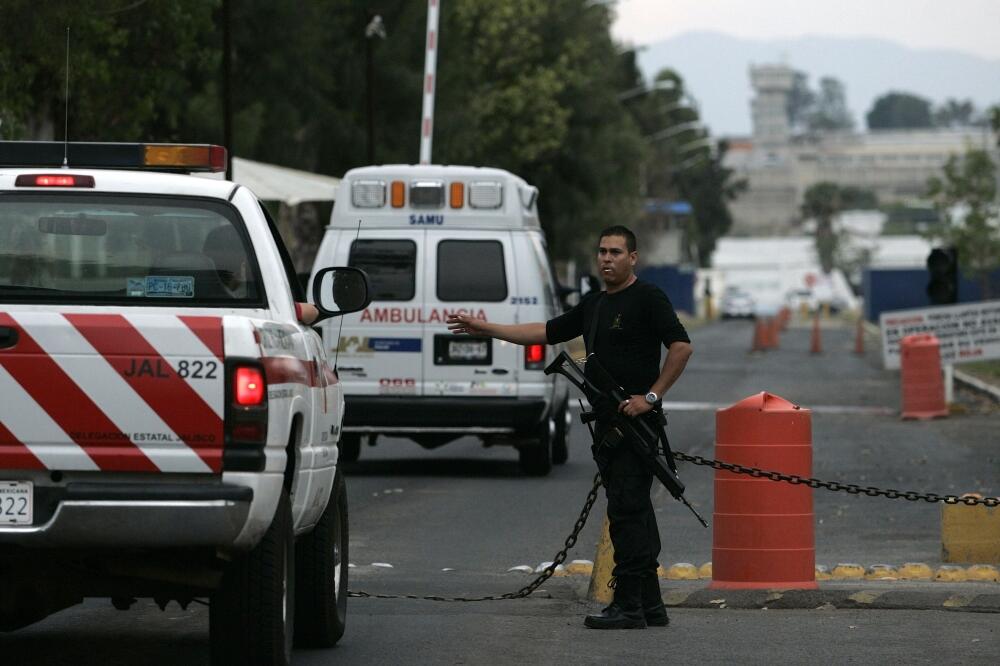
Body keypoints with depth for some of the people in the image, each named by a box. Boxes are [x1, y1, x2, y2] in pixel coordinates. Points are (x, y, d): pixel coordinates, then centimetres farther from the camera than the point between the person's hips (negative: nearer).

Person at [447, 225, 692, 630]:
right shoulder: (593, 304, 18)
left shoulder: (647, 299, -8)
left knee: (627, 509, -11)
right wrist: (485, 329, 18)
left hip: (636, 419, -9)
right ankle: (649, 604, 13)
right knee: (633, 511, 10)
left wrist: (651, 396, -18)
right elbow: (547, 332, 22)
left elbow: (681, 346, -16)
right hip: (608, 421, 9)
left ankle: (629, 605, -11)